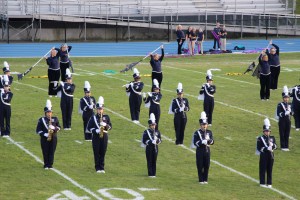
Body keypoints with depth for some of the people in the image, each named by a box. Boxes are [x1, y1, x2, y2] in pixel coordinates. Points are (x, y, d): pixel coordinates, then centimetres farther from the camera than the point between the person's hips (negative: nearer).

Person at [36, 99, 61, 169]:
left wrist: (54, 128, -11)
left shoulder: (55, 119, 8)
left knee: (52, 152, 2)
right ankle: (46, 164, 9)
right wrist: (44, 134, -18)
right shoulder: (41, 120, -1)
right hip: (45, 139, -2)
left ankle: (50, 164, 10)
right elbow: (38, 130, -3)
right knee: (45, 152, 0)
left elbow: (59, 127, 12)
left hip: (53, 138, 2)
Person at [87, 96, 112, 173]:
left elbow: (110, 126, 6)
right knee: (96, 153, 0)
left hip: (104, 137, 2)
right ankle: (97, 168, 5)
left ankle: (102, 168, 11)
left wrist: (105, 125, -15)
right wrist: (96, 130, -16)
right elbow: (89, 127, -2)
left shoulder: (106, 117, 6)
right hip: (96, 137, -2)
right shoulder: (93, 117, 0)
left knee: (103, 153, 4)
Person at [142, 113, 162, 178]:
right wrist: (151, 142, -22)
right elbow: (144, 141, -9)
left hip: (155, 148, 4)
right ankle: (150, 174, 2)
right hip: (149, 148, -4)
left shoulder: (157, 132, 8)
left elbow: (160, 140, 9)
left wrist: (157, 140, -15)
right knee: (150, 161, -2)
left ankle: (154, 173, 13)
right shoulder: (146, 132, -5)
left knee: (154, 161, 7)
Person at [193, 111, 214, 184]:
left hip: (207, 151, 3)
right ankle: (201, 180, 8)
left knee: (207, 166, 6)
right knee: (200, 166, 0)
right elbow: (195, 143, -12)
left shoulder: (209, 132, 7)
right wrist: (202, 141, -25)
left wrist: (208, 140, -20)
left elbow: (212, 142, 1)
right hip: (200, 151, -3)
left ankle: (205, 179, 16)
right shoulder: (197, 133, -5)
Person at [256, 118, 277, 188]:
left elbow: (275, 146, 4)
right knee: (263, 170, -1)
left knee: (270, 170, 7)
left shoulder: (272, 138, 10)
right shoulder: (260, 139, -4)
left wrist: (272, 145, -19)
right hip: (263, 155, -4)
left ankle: (269, 183, 13)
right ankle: (262, 183, 5)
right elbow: (258, 148, -11)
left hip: (270, 156, 4)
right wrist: (267, 149, -21)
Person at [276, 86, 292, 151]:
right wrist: (285, 113, -26)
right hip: (282, 121, -5)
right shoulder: (280, 105, -7)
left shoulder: (289, 105, 10)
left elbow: (291, 113, 11)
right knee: (282, 134, -1)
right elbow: (278, 114, -14)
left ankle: (286, 146, 12)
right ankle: (283, 146, 4)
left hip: (288, 121, 5)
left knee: (287, 134, 7)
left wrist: (290, 112, -12)